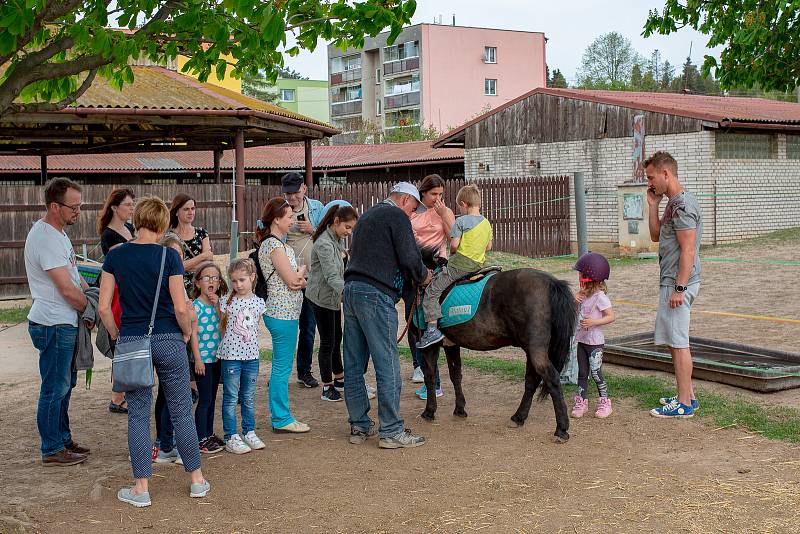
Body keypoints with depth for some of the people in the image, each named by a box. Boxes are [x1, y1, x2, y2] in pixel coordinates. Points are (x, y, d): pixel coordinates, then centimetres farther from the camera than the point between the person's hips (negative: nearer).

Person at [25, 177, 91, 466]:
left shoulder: (57, 232, 11)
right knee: (54, 389, -1)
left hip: (64, 324, 10)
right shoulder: (46, 239, -21)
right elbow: (68, 290, -21)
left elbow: (75, 277, 20)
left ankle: (63, 439, 31)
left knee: (64, 384, 19)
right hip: (54, 326, -10)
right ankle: (52, 450, 9)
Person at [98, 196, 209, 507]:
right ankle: (196, 480, 19)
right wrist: (187, 333, 6)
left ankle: (141, 489, 10)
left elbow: (103, 307, -2)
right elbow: (181, 307, -11)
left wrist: (117, 336, 11)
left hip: (131, 341, 2)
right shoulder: (169, 256, -8)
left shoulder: (115, 256, -1)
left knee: (138, 414, 8)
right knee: (181, 411, 10)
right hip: (168, 341, -1)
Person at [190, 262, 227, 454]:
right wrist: (198, 359, -15)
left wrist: (217, 306, -8)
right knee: (204, 399, -2)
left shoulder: (218, 304, 8)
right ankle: (201, 439, 5)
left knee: (212, 398, 14)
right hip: (203, 358, -7)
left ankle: (209, 434, 24)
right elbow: (193, 333, -12)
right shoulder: (196, 305, -11)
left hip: (216, 357, 7)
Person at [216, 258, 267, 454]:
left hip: (251, 355, 3)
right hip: (231, 355, -3)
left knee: (249, 397, 13)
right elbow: (221, 327, 2)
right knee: (231, 398, 2)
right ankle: (231, 437, 8)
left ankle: (249, 432, 25)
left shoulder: (258, 302, 3)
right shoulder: (227, 302, -5)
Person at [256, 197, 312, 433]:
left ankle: (281, 416, 22)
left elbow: (297, 281, 14)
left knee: (281, 367, 15)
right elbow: (293, 280, -19)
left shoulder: (276, 243, 16)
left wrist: (299, 278, -9)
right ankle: (281, 419, 3)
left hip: (285, 312, 10)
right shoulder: (274, 245, -15)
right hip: (283, 313, -10)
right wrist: (303, 270, 2)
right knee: (282, 367, -3)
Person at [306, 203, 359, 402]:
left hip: (334, 296, 9)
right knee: (327, 342, -3)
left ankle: (339, 378, 32)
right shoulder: (324, 244, -26)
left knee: (336, 338, 19)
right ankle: (327, 387, 7)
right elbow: (332, 277, -36)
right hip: (322, 298, -9)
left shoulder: (338, 239, 3)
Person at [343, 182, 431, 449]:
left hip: (352, 288, 9)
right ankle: (391, 431, -2)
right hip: (376, 294, -9)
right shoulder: (397, 216, -3)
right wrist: (423, 275, 7)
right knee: (387, 364, -5)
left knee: (354, 364, 10)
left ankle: (359, 426, 18)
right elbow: (410, 258, -13)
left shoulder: (367, 215, 25)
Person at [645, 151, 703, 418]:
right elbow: (656, 236, 21)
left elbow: (688, 250, -21)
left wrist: (679, 288, -23)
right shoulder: (674, 202, 15)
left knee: (678, 342, -5)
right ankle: (687, 396, 24)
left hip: (678, 284, -10)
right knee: (677, 342, 16)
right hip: (673, 282, 10)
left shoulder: (682, 204, -17)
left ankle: (684, 404, 0)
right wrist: (653, 205, 11)